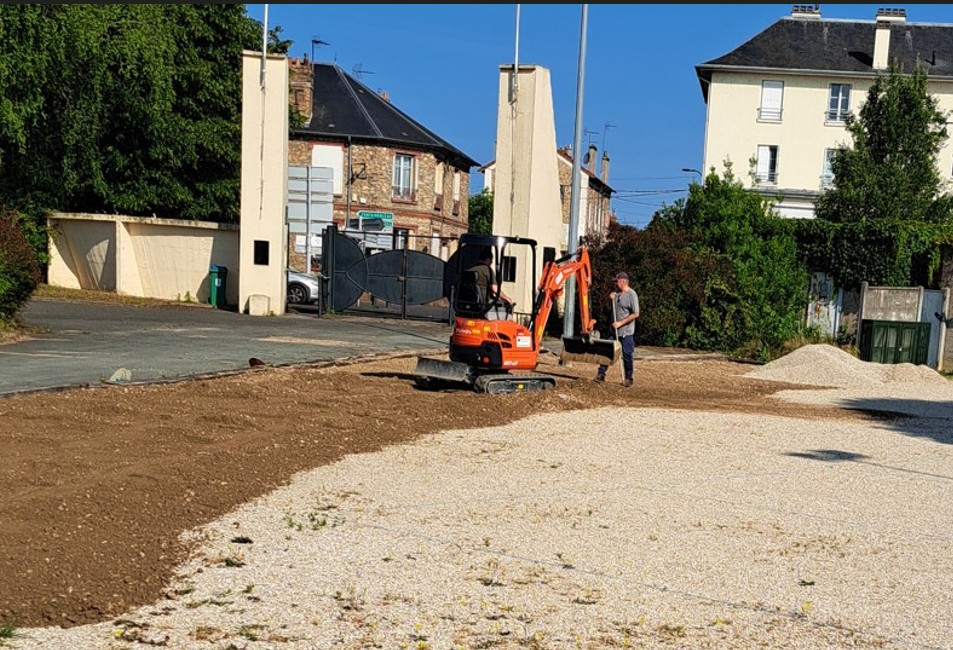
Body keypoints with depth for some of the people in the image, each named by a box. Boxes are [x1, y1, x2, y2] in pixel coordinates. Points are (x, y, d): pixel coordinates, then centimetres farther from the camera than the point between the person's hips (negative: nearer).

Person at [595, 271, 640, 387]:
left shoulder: (631, 295, -16)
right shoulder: (617, 293, 7)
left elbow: (635, 314, -20)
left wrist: (620, 323, -20)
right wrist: (612, 299, 1)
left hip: (626, 332, -7)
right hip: (614, 330, 7)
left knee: (627, 355, 1)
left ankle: (629, 378, 13)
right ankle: (601, 374, 15)